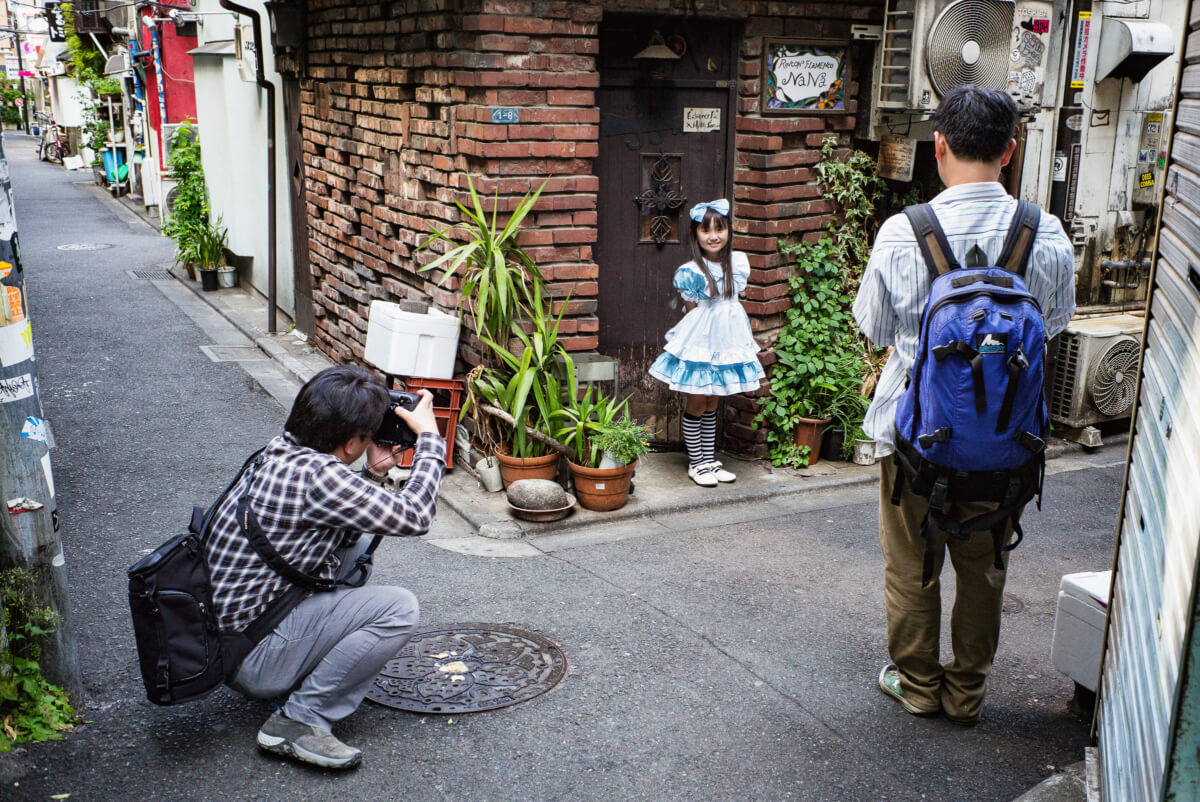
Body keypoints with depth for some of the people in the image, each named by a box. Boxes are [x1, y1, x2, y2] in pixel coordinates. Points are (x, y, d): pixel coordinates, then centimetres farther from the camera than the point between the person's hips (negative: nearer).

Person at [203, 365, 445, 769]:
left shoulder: (278, 452, 3)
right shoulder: (315, 475, -26)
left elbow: (340, 531, 15)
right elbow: (414, 516, -18)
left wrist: (374, 474, 5)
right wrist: (429, 438, -7)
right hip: (248, 657, -10)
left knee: (356, 540, 17)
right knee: (398, 608, -16)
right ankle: (301, 720, -9)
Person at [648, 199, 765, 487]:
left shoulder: (738, 262, 0)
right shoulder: (690, 271, -13)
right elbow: (694, 305, -2)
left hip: (728, 337, 4)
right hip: (700, 340, -4)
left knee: (712, 404, 15)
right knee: (696, 404, 3)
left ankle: (709, 460, 25)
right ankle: (696, 463, 15)